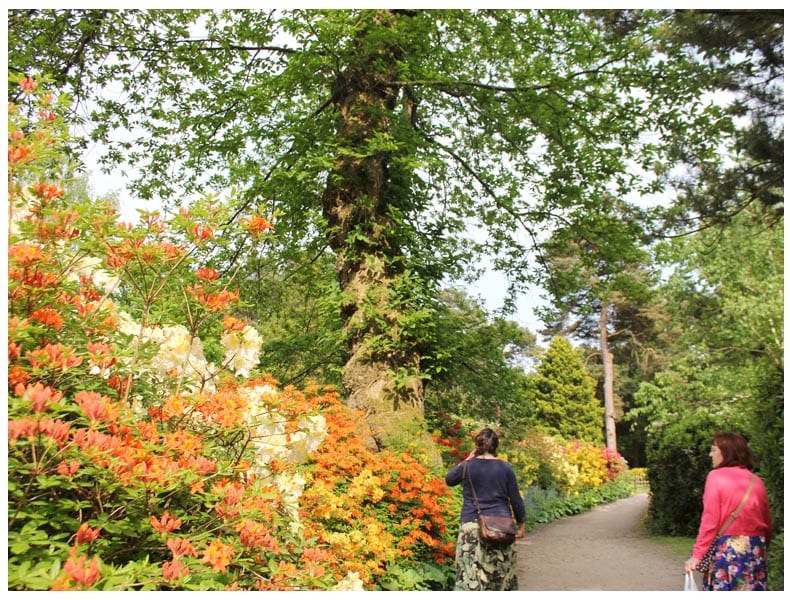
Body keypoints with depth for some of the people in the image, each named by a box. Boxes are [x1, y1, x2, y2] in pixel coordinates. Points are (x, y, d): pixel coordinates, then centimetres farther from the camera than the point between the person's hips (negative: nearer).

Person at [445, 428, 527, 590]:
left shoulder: (467, 466, -2)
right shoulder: (505, 468, -1)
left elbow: (448, 479, 17)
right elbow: (516, 499, 3)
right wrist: (521, 523, 15)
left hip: (471, 525, -1)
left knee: (470, 574, 0)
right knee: (500, 574, 12)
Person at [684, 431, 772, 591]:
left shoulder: (716, 476, -8)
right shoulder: (756, 481, 6)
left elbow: (709, 520, -13)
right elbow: (767, 524, 11)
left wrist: (697, 555, -10)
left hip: (726, 550, -5)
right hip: (755, 549, 5)